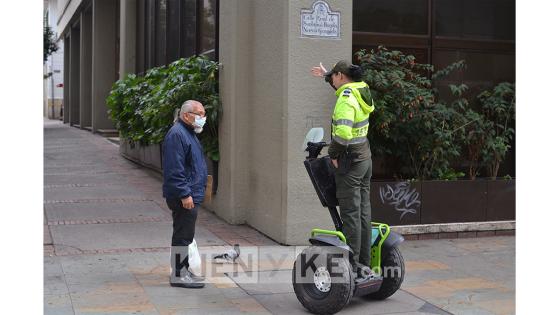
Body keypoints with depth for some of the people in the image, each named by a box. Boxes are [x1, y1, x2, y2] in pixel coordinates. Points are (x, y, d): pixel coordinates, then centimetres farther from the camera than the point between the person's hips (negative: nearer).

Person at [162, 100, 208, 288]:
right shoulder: (177, 134, -17)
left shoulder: (189, 133, 18)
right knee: (182, 236, -4)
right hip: (184, 197, -11)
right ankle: (178, 275, 3)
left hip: (191, 195, 11)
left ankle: (183, 270, 27)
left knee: (185, 235, 17)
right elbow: (174, 170, -22)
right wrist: (185, 194, -24)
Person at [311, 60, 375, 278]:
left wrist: (333, 154, -15)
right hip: (364, 156, 9)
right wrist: (327, 75, 42)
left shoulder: (346, 99, -19)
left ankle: (352, 264, 0)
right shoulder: (361, 89, 8)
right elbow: (345, 86, 33)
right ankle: (365, 263, 17)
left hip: (349, 161, -9)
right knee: (363, 211, 11)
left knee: (350, 213, -4)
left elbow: (343, 132, -30)